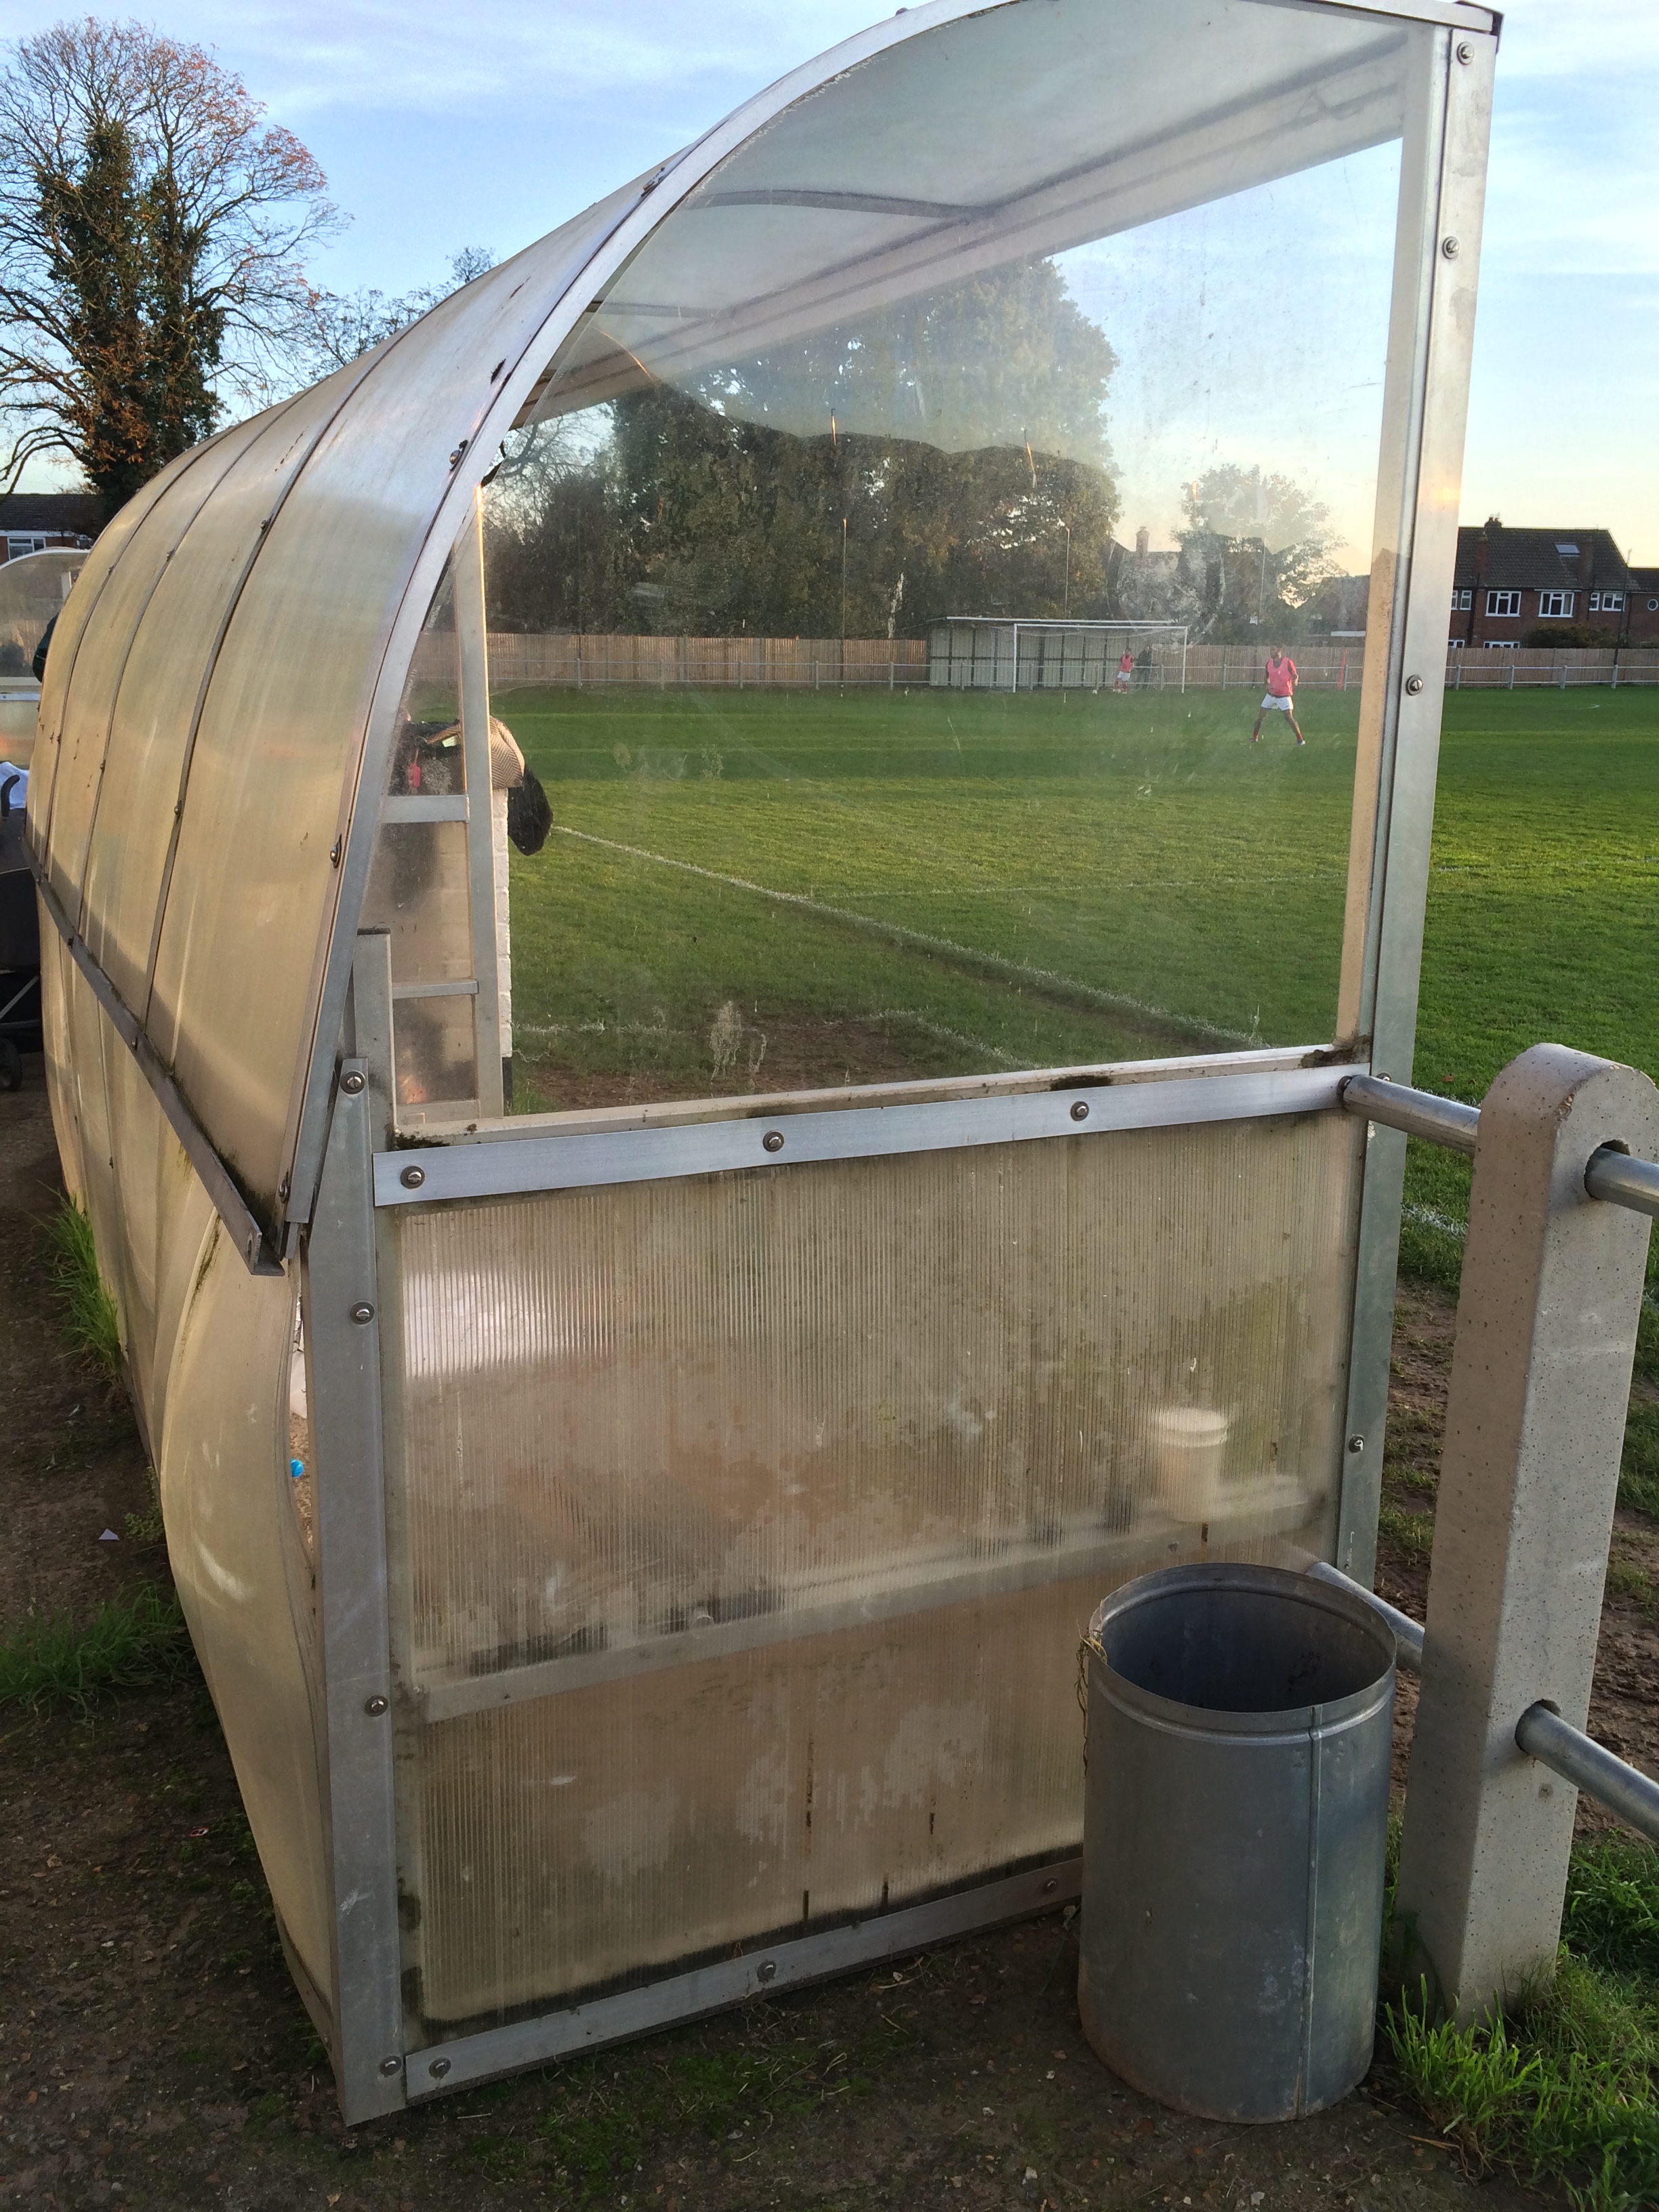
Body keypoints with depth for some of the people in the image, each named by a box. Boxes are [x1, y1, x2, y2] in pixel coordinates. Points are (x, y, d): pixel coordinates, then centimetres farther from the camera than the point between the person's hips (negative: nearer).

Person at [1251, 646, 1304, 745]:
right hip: (1271, 694, 5)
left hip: (1284, 695, -5)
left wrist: (1294, 682, -22)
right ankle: (1254, 738, 16)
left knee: (1289, 717, -13)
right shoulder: (1269, 663, 3)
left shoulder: (1288, 662, -13)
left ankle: (1300, 739, -4)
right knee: (1260, 715, 3)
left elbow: (1295, 676, -4)